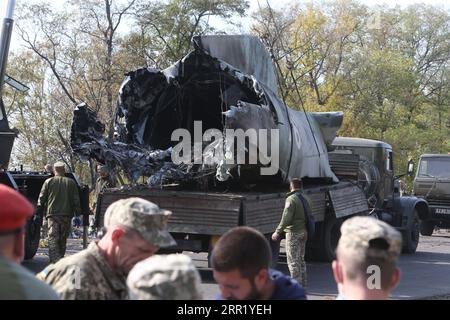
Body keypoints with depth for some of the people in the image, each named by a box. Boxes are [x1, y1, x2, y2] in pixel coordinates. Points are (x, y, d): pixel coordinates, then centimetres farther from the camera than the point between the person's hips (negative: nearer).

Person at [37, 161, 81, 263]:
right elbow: (76, 200, 5)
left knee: (53, 238, -7)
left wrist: (39, 212, 9)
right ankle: (60, 258, 20)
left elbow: (41, 198, 3)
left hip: (52, 214, -2)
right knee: (63, 239, 14)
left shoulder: (48, 182, 2)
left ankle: (55, 261, -23)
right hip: (66, 215, 2)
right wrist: (78, 212, 10)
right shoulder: (71, 182, 5)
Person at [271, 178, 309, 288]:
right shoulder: (305, 199, 11)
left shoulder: (291, 199, -15)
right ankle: (303, 283, 24)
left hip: (293, 233, -8)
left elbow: (286, 218, -20)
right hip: (303, 232, 8)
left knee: (293, 261, -3)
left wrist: (278, 232, -17)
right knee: (301, 259, 18)